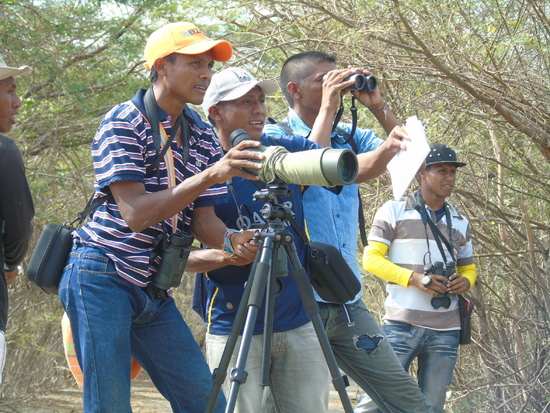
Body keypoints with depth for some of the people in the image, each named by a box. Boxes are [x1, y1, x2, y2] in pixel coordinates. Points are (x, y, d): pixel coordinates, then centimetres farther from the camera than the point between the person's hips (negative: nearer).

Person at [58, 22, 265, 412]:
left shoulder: (204, 138, 9)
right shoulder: (123, 123, -11)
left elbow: (203, 221, 4)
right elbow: (135, 214, -22)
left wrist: (236, 240, -19)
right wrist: (209, 175, -31)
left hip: (154, 290, 7)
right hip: (102, 278, -7)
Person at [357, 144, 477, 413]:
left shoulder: (460, 222, 18)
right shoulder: (394, 211, 4)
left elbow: (468, 268, 25)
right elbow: (371, 258, -2)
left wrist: (465, 281, 0)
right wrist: (413, 277, -15)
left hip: (446, 330, 4)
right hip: (402, 324, -4)